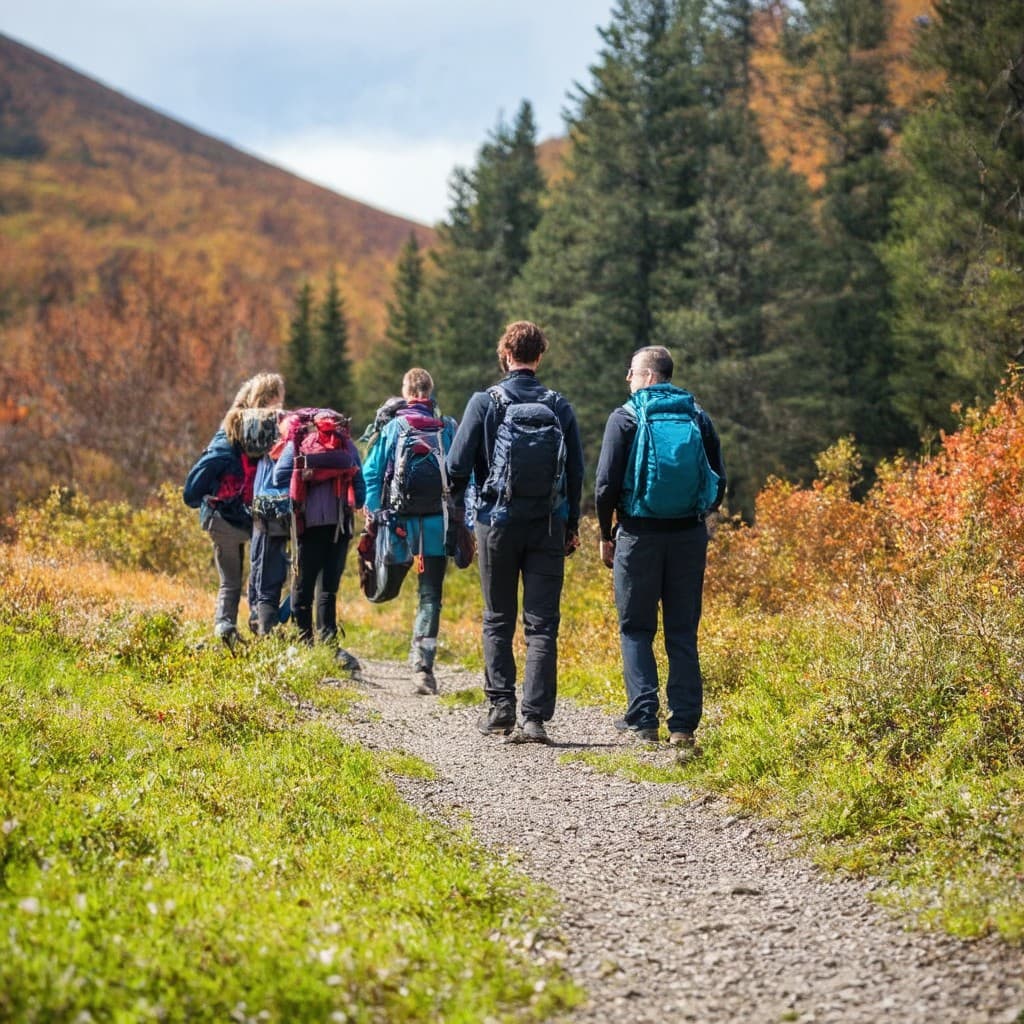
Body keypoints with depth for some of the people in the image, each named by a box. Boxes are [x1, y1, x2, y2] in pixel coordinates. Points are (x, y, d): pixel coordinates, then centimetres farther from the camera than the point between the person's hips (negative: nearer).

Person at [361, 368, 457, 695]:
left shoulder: (391, 428, 2)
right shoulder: (449, 428, 3)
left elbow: (371, 474, 0)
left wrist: (373, 514, 5)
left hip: (400, 521, 0)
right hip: (438, 521, 0)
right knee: (431, 593, 2)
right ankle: (422, 662, -8)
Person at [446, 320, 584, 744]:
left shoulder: (485, 402, -5)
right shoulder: (559, 407, 2)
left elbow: (458, 465, -6)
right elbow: (576, 471, 6)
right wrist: (572, 525, 16)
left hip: (498, 522, -1)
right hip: (548, 526, 1)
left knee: (498, 620, 12)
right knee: (542, 624, 2)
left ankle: (500, 704, 5)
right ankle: (535, 717, -3)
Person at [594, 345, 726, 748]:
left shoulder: (625, 417, -3)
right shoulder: (698, 417, 7)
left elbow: (607, 483, -7)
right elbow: (719, 482, 8)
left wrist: (606, 536, 3)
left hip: (639, 534, -3)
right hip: (690, 535, 3)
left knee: (636, 629, 6)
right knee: (683, 632, 7)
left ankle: (643, 718, -1)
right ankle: (683, 724, 4)